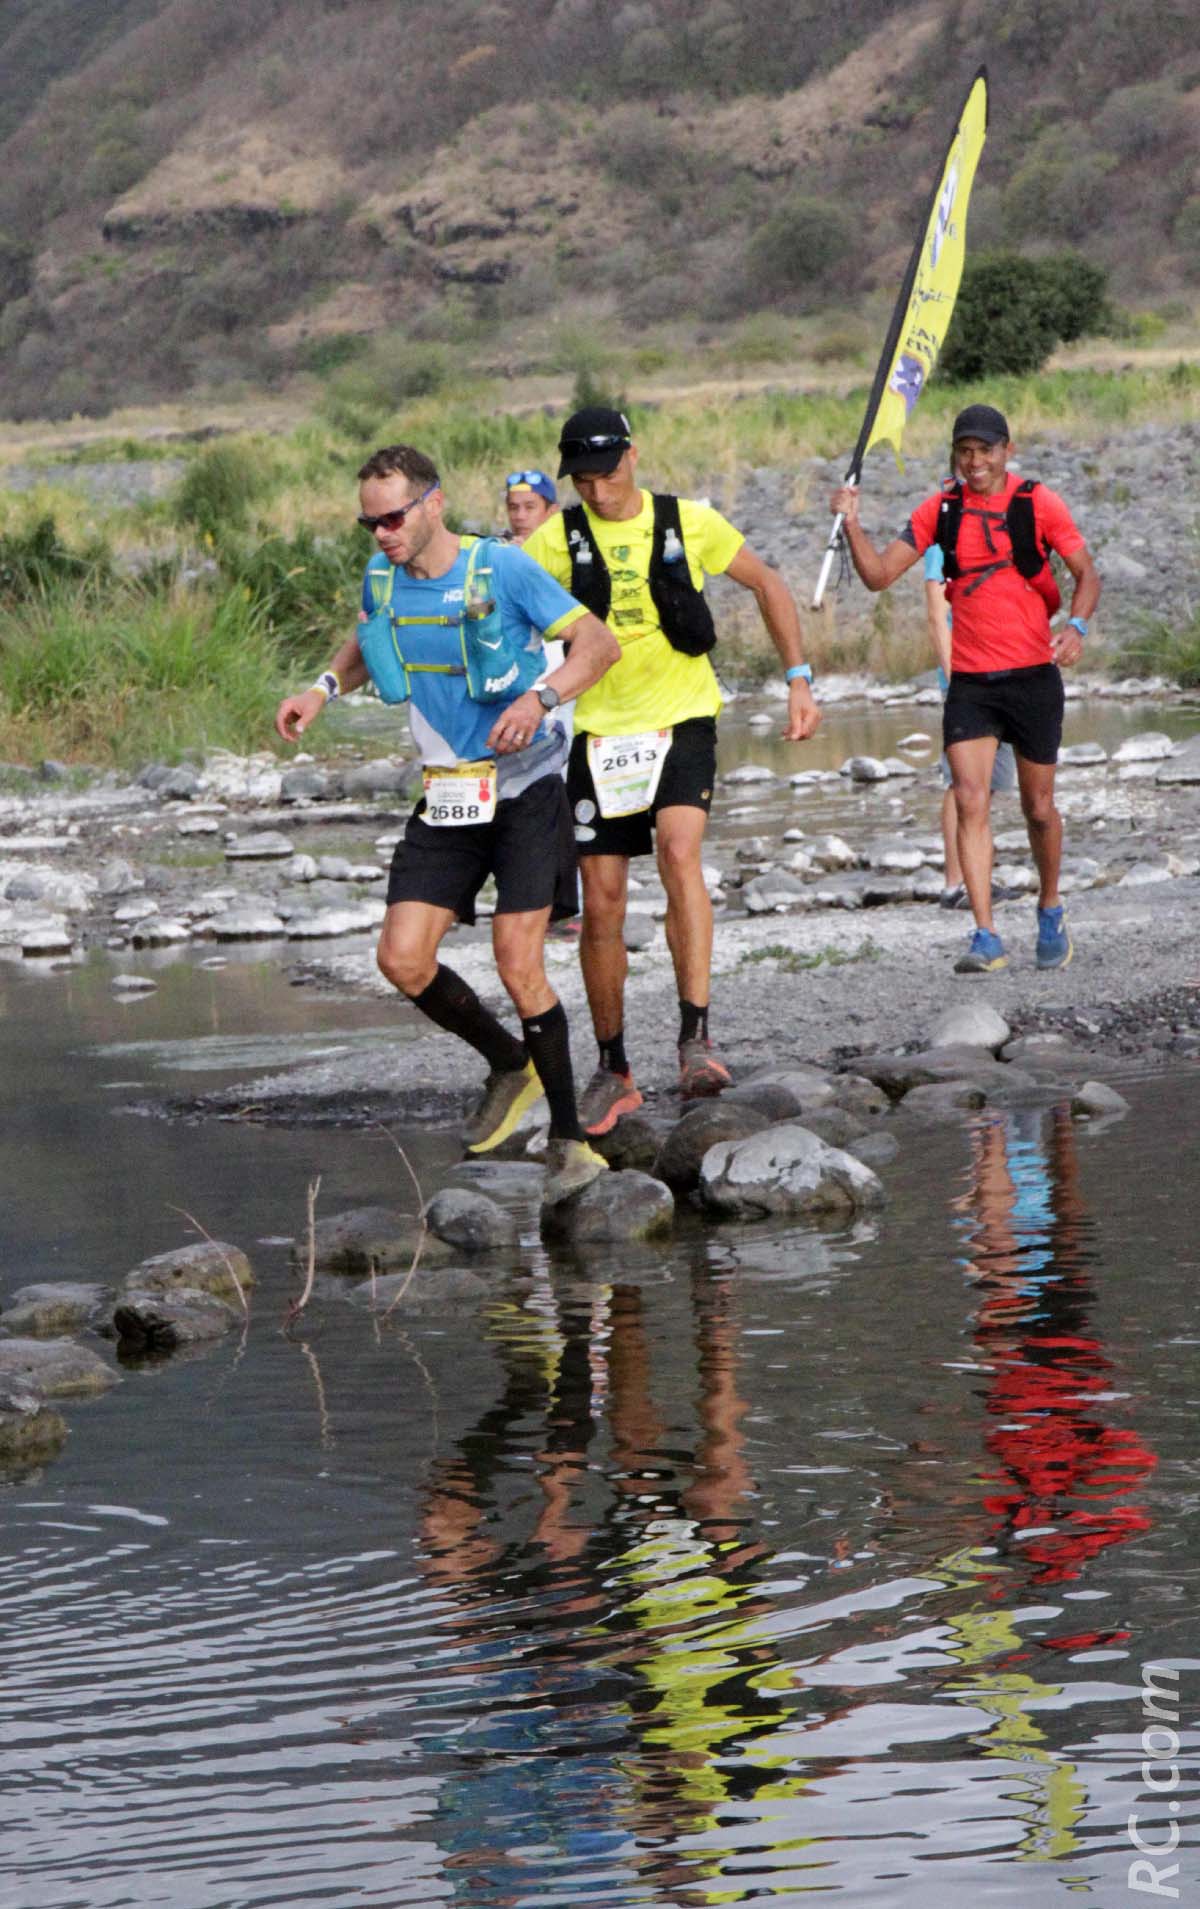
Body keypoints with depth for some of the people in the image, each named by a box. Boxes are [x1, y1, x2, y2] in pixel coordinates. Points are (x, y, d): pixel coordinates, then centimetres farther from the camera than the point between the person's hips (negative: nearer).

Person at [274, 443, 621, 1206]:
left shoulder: (502, 569, -13)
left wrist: (540, 697, -31)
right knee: (403, 959, -5)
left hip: (524, 783, -6)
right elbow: (367, 641, 26)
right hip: (446, 794, 6)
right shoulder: (382, 579, 3)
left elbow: (600, 642, -14)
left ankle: (569, 1138, 2)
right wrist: (324, 689, 6)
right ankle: (511, 1066, 21)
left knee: (519, 966, -13)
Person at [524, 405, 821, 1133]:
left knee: (679, 850, -27)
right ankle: (614, 1069, 17)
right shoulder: (558, 540, -3)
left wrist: (800, 680, 5)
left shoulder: (689, 523, -2)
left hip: (683, 722, -1)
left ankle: (697, 1035, -27)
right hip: (601, 735, 1)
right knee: (602, 907, 2)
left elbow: (768, 586, 10)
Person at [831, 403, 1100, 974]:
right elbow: (879, 574, 5)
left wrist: (1076, 627, -20)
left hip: (1033, 676, -2)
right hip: (969, 684, 2)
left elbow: (1086, 574, -1)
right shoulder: (941, 509, 4)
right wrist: (852, 523, -11)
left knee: (1038, 808, 8)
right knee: (970, 803, -12)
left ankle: (1050, 912, 33)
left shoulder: (1039, 504, -4)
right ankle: (986, 939, -15)